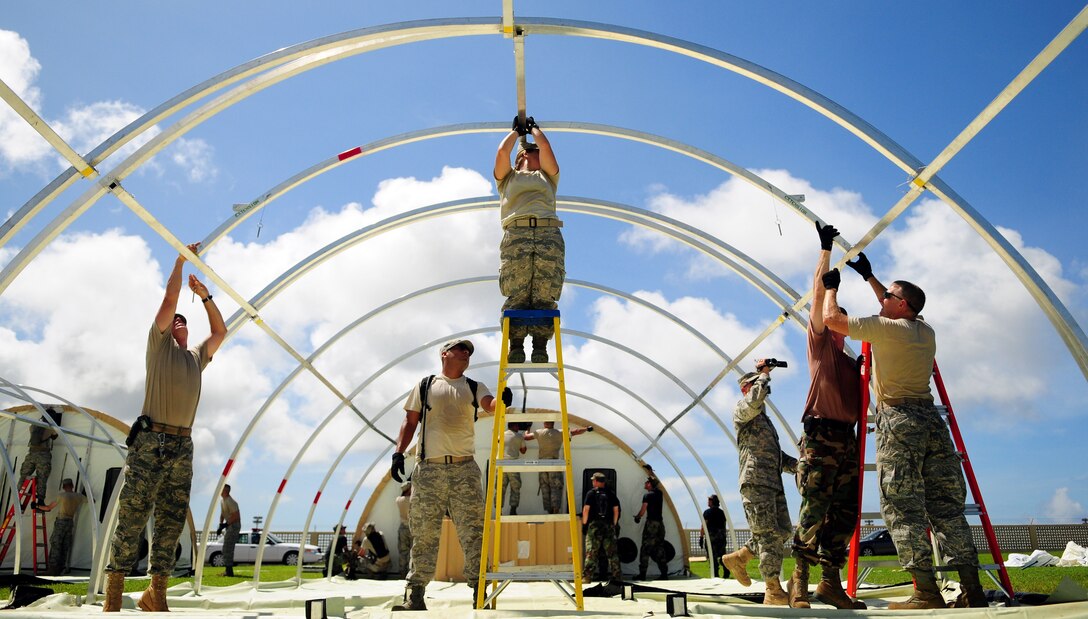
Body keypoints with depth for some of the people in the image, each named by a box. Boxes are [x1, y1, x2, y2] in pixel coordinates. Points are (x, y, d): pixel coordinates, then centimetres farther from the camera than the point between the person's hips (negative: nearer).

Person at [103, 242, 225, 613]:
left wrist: (204, 296, 25)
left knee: (171, 522, 1)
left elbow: (220, 331, 27)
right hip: (150, 441, -5)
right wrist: (181, 259, 10)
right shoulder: (159, 344, 10)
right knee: (132, 517, -7)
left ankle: (156, 594, 4)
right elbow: (170, 298, 4)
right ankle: (113, 592, -2)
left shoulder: (197, 358, 24)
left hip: (182, 447, 5)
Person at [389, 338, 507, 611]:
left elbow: (490, 405, -5)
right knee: (423, 535, 1)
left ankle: (479, 591, 3)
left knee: (473, 533, -2)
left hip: (464, 469, 1)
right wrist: (398, 452, -1)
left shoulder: (474, 388, 15)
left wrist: (502, 400, -28)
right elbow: (410, 421, 12)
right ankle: (415, 594, 8)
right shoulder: (425, 386, 14)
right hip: (429, 469, -1)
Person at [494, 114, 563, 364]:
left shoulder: (547, 176, 34)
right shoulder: (508, 177, 33)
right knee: (516, 295, -13)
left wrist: (533, 128, 41)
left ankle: (541, 347, -17)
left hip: (548, 233, 1)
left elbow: (545, 147, 23)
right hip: (516, 233, 0)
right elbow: (503, 150, 20)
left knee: (545, 295, -12)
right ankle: (515, 346, -17)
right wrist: (517, 130, 37)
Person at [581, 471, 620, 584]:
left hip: (594, 525, -3)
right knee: (612, 552, 8)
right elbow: (616, 509, 7)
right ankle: (615, 576, 8)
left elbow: (586, 509, -6)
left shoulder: (591, 493, -2)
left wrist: (584, 523, 1)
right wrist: (614, 524, 15)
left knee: (591, 552, -1)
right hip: (609, 525, 3)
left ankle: (587, 576, -3)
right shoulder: (611, 494, 7)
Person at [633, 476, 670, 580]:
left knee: (645, 549, -2)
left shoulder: (647, 495, -8)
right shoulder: (660, 494, 11)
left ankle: (642, 574, -2)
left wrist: (637, 517, 8)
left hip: (651, 523, -7)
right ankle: (664, 574, 9)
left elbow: (643, 511, -11)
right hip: (660, 523, 7)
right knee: (660, 549, 11)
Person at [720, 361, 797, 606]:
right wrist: (764, 373, -7)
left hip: (774, 484, 9)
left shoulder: (764, 419, 30)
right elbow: (754, 400, -22)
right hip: (756, 482, -9)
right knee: (769, 535, -10)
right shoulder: (741, 410, 3)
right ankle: (774, 592, -6)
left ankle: (738, 558, 17)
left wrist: (797, 466, 12)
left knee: (783, 531, 6)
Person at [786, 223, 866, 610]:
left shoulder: (850, 361, 27)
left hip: (848, 439, 7)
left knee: (844, 514, 4)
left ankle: (831, 582, 9)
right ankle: (799, 580, -4)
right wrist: (826, 248, 7)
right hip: (821, 435, -6)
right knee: (814, 511, -11)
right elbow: (820, 292, 5)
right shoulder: (819, 342, 10)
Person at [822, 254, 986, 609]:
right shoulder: (926, 330, 15)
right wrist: (868, 276, 41)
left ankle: (926, 593, -8)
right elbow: (896, 310, 35)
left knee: (903, 507, -6)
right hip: (932, 419, 7)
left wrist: (832, 287, 14)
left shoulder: (887, 328, -7)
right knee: (947, 506, 7)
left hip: (899, 421, -7)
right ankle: (972, 590, 7)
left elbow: (832, 318, -4)